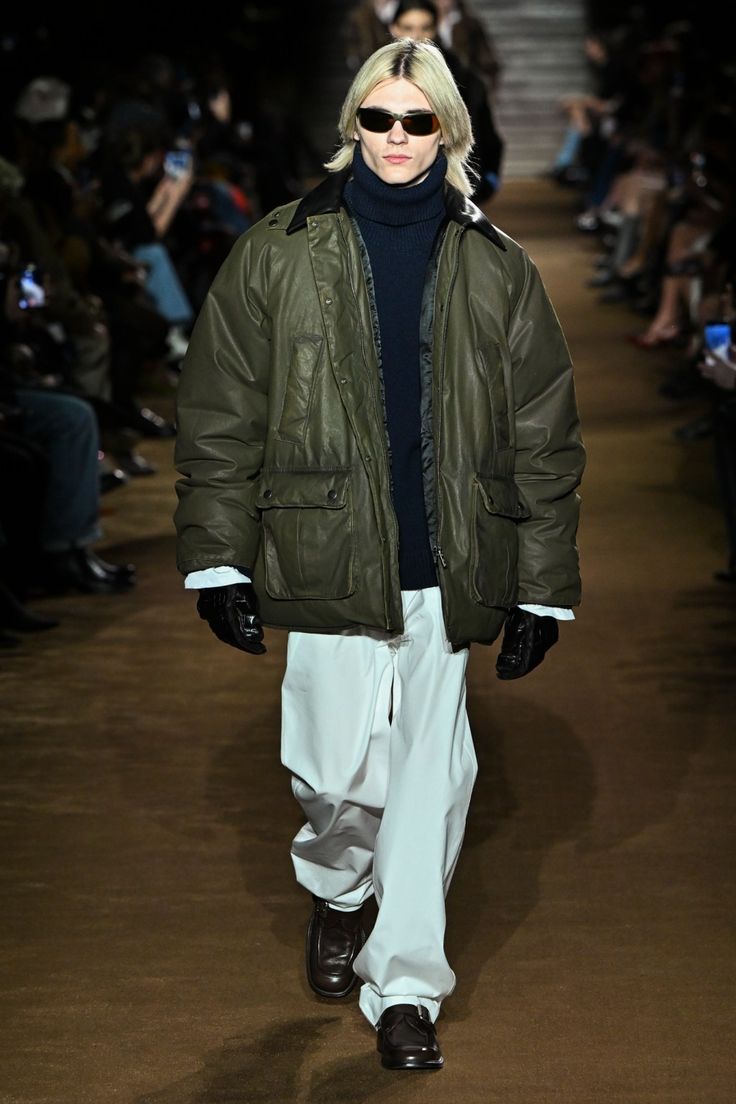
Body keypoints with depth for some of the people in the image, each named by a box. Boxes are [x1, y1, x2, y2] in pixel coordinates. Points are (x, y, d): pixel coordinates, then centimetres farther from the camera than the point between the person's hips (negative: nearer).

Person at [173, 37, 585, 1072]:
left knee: (432, 775, 3)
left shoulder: (497, 269, 6)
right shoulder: (280, 253, 3)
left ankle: (404, 984, 17)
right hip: (331, 560, -1)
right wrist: (220, 559, -1)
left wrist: (541, 589, 4)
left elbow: (544, 438, 8)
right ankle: (336, 892, 30)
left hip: (447, 570, 2)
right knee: (342, 770, -4)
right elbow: (220, 414, 4)